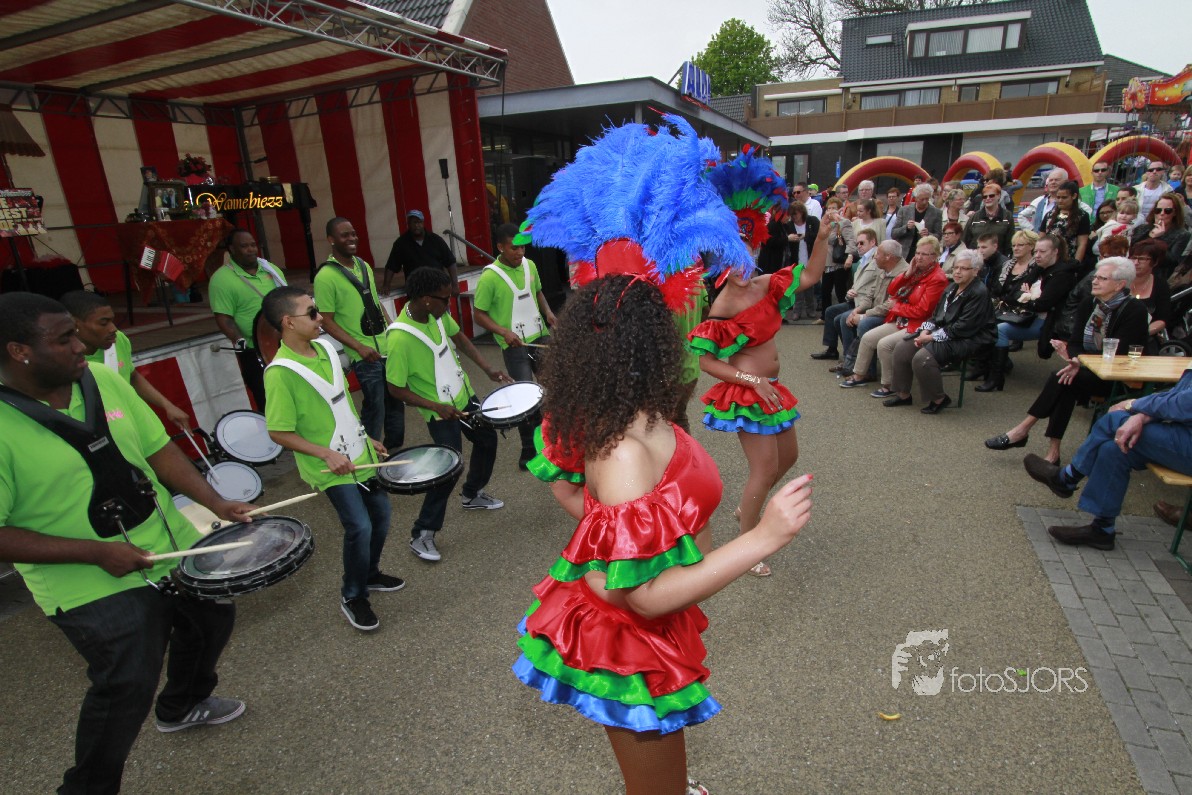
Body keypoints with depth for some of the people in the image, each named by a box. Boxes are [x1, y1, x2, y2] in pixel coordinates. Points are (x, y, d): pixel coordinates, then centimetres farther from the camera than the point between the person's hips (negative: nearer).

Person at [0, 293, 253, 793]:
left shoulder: (102, 381, -4)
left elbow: (157, 448, 2)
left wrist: (215, 503, -8)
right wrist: (95, 552, -23)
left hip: (172, 544, 7)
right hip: (92, 584, -6)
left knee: (213, 619, 22)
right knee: (128, 685, -4)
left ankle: (182, 706, 52)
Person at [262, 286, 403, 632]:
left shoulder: (325, 348, 3)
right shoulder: (280, 372, -20)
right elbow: (278, 432, -17)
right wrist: (325, 453, -25)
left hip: (359, 453, 8)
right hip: (331, 467, -8)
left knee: (381, 513, 15)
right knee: (360, 527, -8)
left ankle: (370, 573, 40)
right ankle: (353, 597, 17)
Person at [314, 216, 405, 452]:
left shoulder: (364, 266, 9)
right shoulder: (326, 277, -13)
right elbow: (327, 322, -14)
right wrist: (359, 347, -22)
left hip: (389, 347, 7)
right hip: (365, 355, -7)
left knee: (396, 402, 16)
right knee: (375, 408, 0)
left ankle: (396, 450, 33)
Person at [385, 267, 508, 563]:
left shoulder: (437, 313, -10)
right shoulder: (400, 338, -30)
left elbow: (459, 337, 8)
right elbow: (396, 388, -22)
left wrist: (488, 369, 0)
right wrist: (437, 406, -27)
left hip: (464, 394, 8)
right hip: (440, 411, -8)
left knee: (487, 439, 21)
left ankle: (473, 495, 46)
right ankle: (422, 535, 9)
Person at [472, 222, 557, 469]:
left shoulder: (529, 265, 3)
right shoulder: (490, 277, -15)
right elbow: (479, 314, -10)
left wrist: (547, 311, 1)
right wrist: (504, 332, -23)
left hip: (541, 337, 6)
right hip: (514, 345, -6)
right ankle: (528, 448, 15)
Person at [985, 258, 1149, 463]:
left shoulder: (1135, 310, -10)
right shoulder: (1090, 304, 7)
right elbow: (1075, 342, 2)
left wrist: (1080, 361, -28)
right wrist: (1074, 358, -21)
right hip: (1089, 370, 5)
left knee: (1063, 379, -29)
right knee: (1064, 380, -27)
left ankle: (1022, 430, -23)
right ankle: (1053, 452, -29)